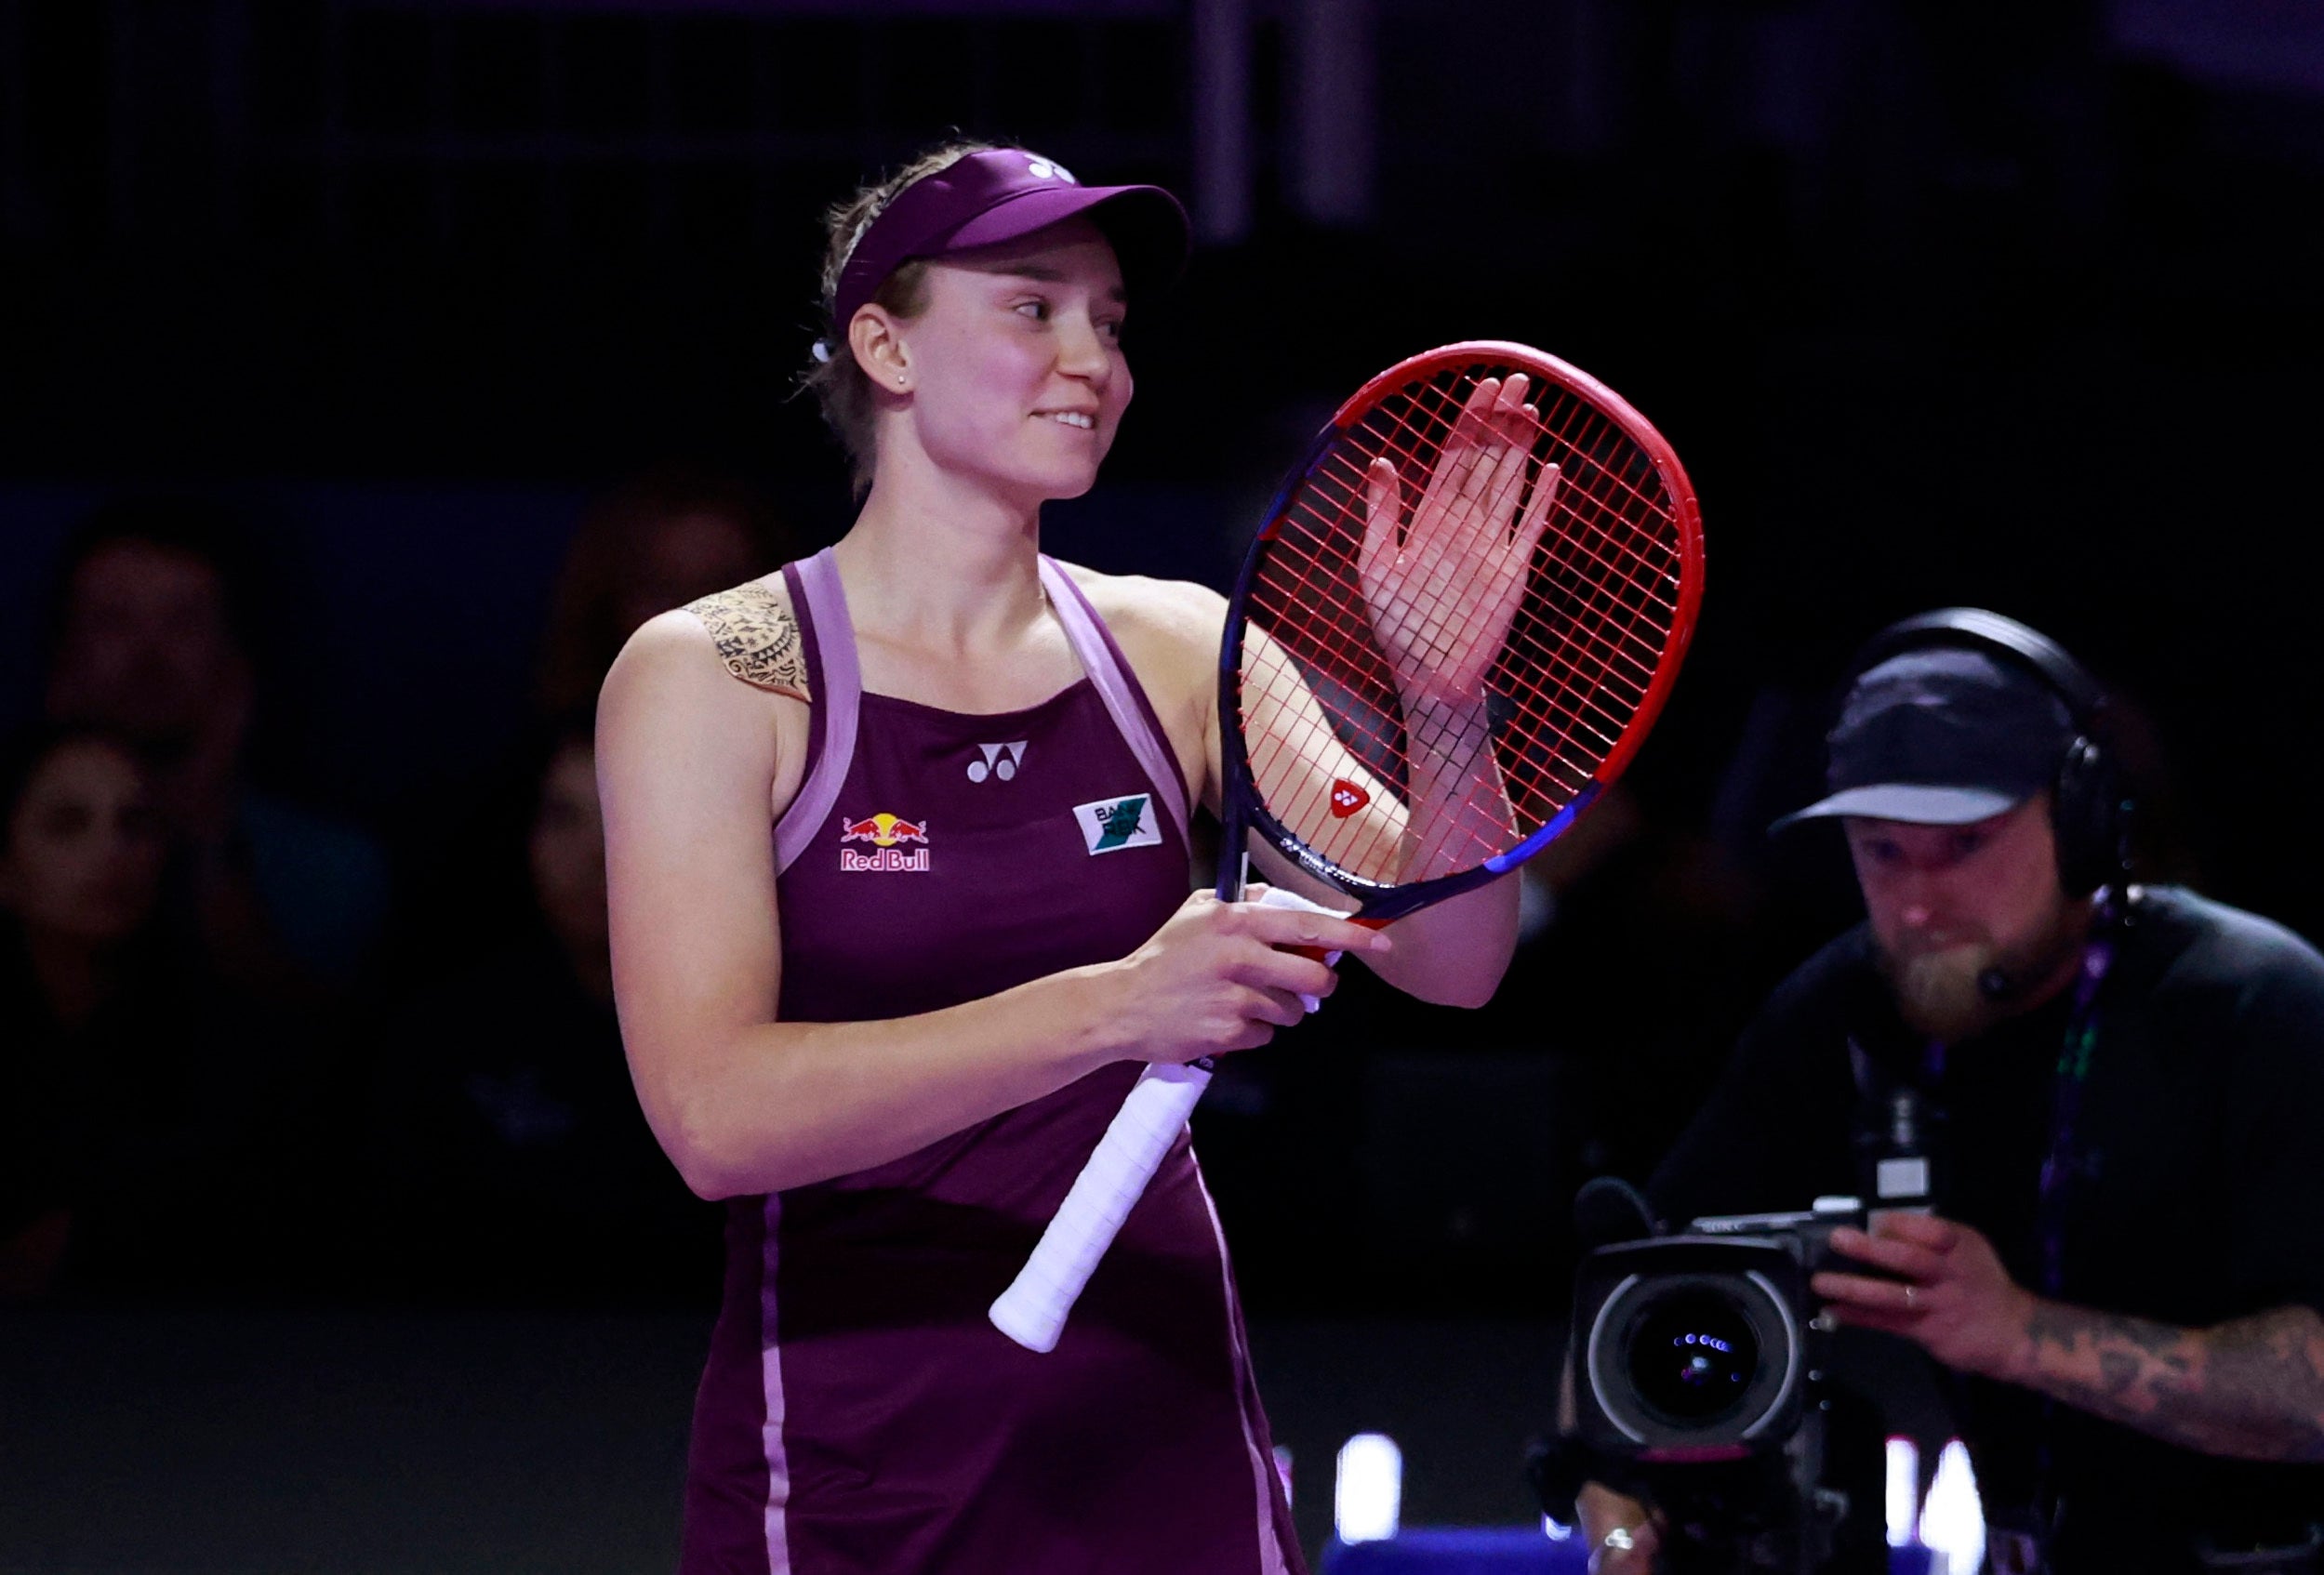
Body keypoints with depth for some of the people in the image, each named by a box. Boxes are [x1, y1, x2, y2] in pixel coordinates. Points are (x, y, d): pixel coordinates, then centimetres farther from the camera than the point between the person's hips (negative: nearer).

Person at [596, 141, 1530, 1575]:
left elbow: (1450, 962, -4)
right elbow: (715, 1117, -20)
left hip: (1166, 1456, 3)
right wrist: (1114, 1006, -30)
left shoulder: (1176, 652, 5)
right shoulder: (709, 680, -6)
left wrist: (1448, 708, -23)